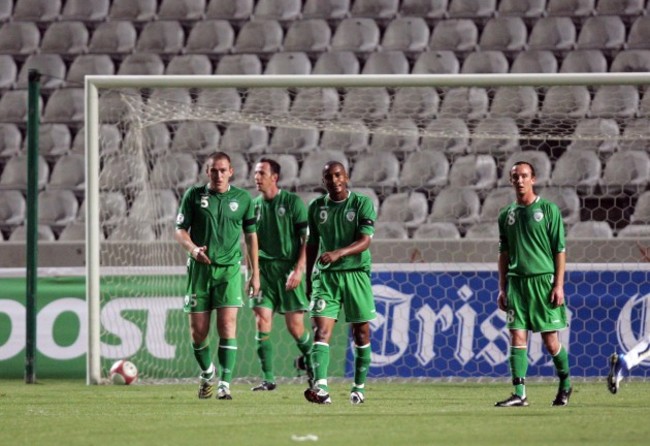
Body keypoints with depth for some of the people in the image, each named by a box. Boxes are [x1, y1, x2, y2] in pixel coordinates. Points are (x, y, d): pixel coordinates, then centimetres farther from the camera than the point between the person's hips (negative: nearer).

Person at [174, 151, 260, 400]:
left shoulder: (242, 199, 5)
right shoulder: (194, 195, 3)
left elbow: (251, 235, 13)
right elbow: (180, 230, 4)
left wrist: (255, 273, 12)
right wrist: (193, 249, -18)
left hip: (229, 268, -1)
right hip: (200, 268, 1)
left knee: (227, 325, -14)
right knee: (198, 330, 3)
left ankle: (225, 384, -15)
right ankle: (207, 374, 30)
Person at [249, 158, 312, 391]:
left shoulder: (293, 202, -4)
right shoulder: (254, 205, 10)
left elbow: (307, 238, -6)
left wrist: (298, 269, -16)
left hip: (289, 268, -4)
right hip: (264, 269, 4)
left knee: (295, 326, -3)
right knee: (262, 322, -8)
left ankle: (312, 361, 25)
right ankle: (268, 378, -4)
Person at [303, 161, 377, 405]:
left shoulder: (362, 204, -3)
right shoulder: (316, 208, 8)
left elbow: (365, 241, -14)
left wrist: (339, 253, -30)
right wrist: (308, 280, 17)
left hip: (356, 273, -2)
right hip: (325, 275, 2)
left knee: (361, 333, 5)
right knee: (321, 330, -14)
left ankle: (359, 387, 19)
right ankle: (320, 388, -26)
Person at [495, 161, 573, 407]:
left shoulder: (548, 210, -1)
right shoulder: (507, 215, 11)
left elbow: (560, 250, -2)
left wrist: (559, 285, -9)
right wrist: (502, 289, 11)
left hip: (543, 280, -4)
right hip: (516, 281, 4)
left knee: (550, 340, -1)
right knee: (517, 337, -6)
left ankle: (565, 384, 21)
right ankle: (519, 393, -7)